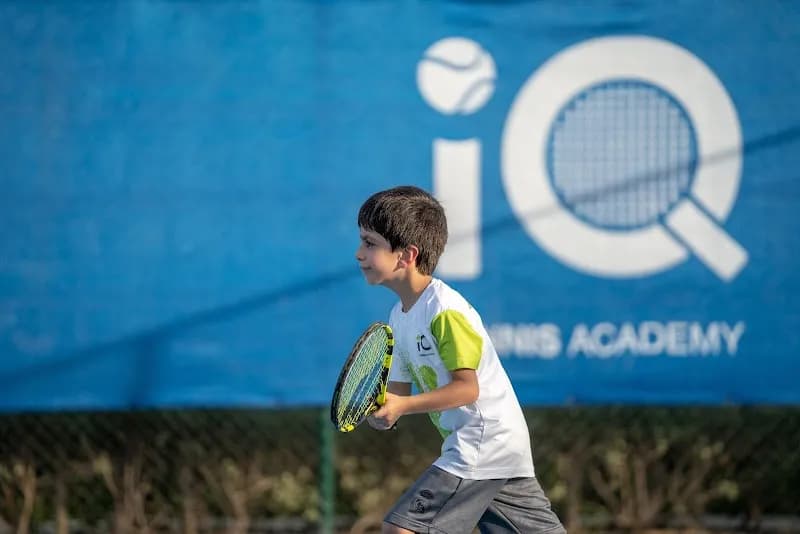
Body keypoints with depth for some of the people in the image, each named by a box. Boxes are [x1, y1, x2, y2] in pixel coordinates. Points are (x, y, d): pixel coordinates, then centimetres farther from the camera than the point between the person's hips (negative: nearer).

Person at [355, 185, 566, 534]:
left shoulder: (445, 311, -17)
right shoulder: (400, 317, 11)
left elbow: (467, 387, -20)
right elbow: (400, 388, 12)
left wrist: (402, 406, -27)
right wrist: (383, 412, -10)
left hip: (481, 445, -10)